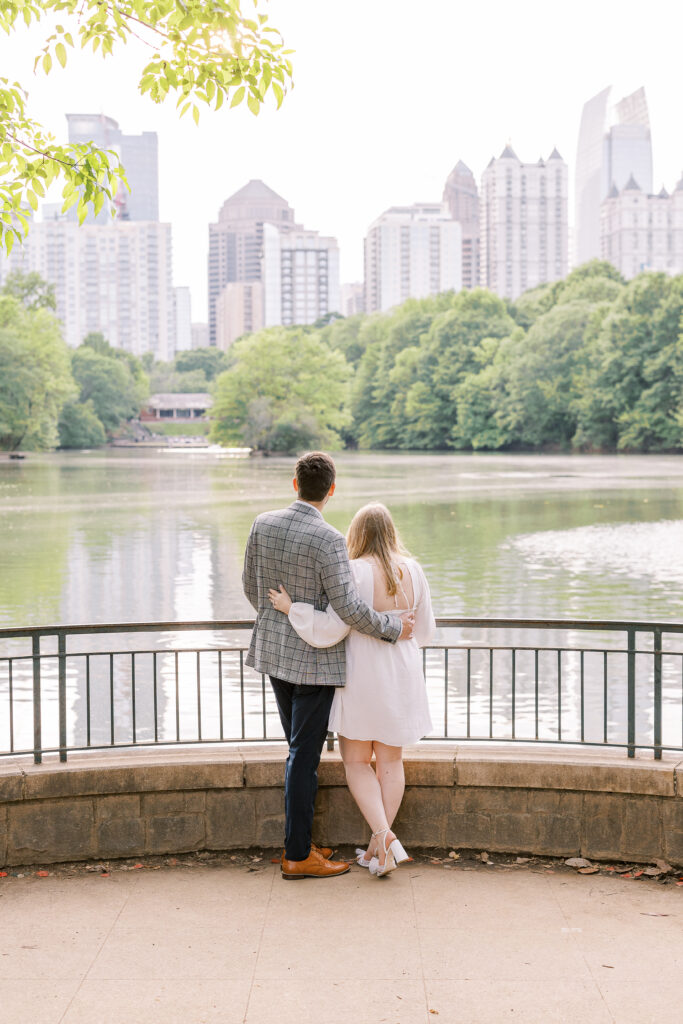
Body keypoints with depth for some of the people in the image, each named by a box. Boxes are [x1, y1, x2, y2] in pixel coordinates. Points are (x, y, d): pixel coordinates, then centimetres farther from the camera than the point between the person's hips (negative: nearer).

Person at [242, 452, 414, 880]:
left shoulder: (263, 523, -1)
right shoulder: (328, 540, -21)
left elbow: (251, 584, 11)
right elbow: (349, 608, -23)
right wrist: (393, 627, -7)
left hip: (274, 651, 7)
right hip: (314, 659, -7)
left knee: (301, 750, 18)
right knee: (305, 756, 1)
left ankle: (298, 842, 25)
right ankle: (298, 856, 9)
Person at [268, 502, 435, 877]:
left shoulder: (356, 572, -17)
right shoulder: (412, 571, -2)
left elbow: (331, 628, -20)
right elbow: (424, 631, 5)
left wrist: (291, 608, -11)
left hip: (363, 678, -4)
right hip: (403, 677, 4)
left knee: (356, 761, 10)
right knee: (390, 761, 14)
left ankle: (383, 833, -8)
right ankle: (379, 846, 17)